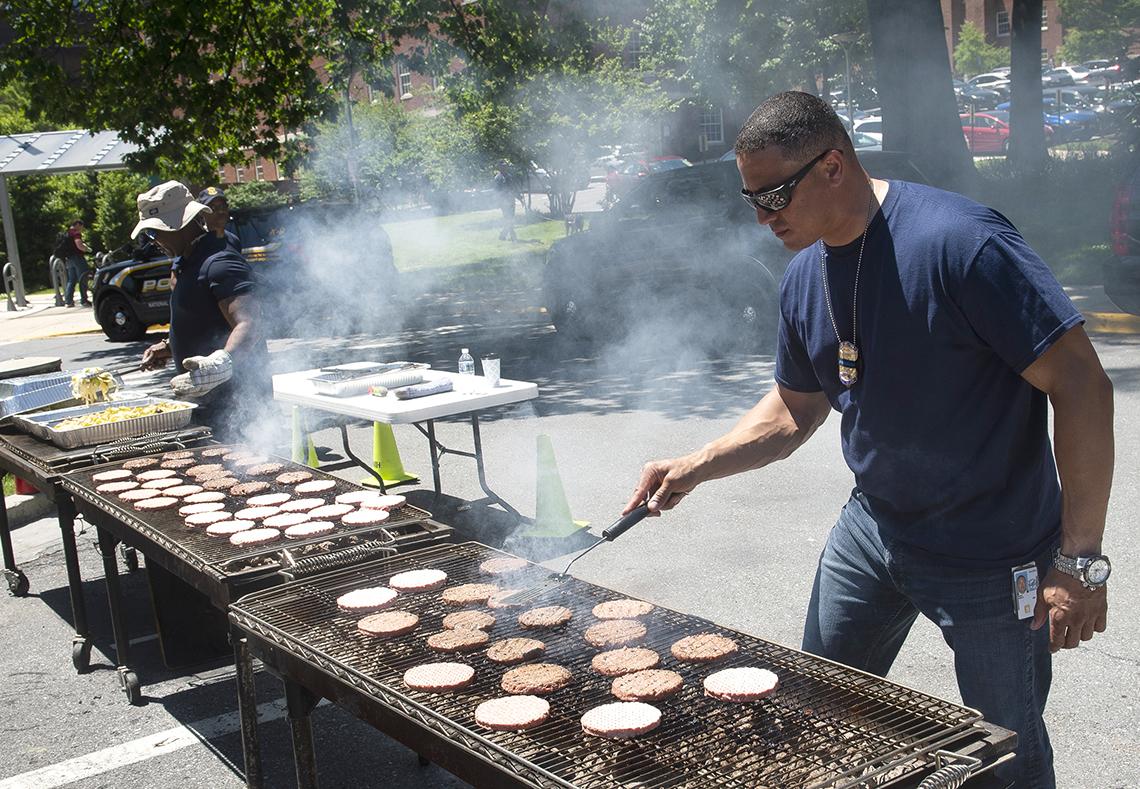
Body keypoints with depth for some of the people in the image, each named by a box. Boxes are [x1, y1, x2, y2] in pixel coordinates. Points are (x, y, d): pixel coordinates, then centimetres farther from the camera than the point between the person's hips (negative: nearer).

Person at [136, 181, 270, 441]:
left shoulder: (219, 262, -18)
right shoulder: (185, 263, 18)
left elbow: (249, 324, -31)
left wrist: (219, 364, -46)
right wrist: (169, 347, 22)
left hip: (235, 398, -10)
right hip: (208, 401, 10)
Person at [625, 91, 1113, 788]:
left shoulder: (958, 241, -25)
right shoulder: (806, 275, 0)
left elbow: (1082, 385, -24)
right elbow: (796, 411, 13)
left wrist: (1078, 562, -23)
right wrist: (696, 467, 0)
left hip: (994, 556, -6)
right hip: (871, 528, 7)